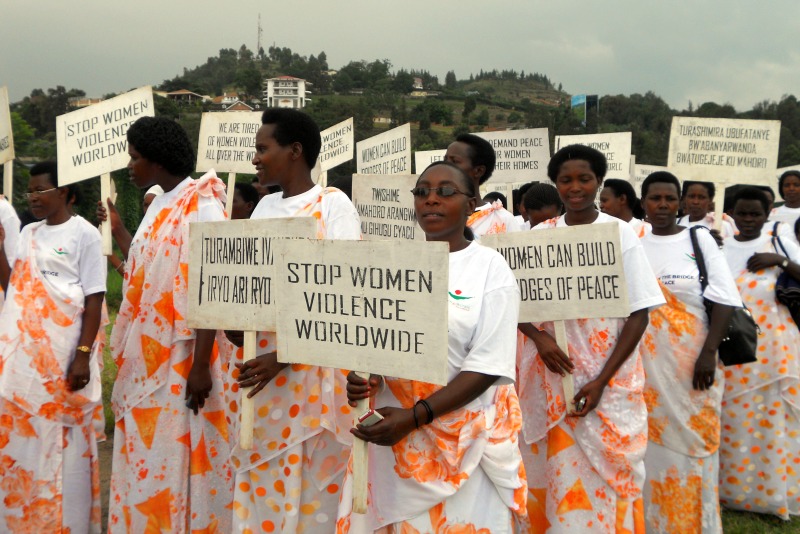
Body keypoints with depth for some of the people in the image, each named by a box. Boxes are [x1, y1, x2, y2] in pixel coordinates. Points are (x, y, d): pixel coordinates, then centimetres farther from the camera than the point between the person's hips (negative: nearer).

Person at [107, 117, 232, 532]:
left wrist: (201, 364, -21)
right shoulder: (158, 206, 14)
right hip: (146, 361, 8)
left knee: (177, 462, -1)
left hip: (181, 362, -8)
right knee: (144, 461, 12)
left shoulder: (201, 206, -12)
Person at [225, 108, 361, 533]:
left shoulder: (333, 204, -7)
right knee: (256, 483, 10)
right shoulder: (265, 207, 14)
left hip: (308, 371, -6)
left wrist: (284, 356, -19)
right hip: (253, 365, 6)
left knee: (306, 486, 0)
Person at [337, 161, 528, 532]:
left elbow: (487, 366, -13)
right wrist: (363, 377, -13)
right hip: (391, 421, 4)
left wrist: (414, 417, -20)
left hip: (464, 436, -4)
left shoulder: (490, 268, -6)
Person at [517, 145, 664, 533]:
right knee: (558, 471, 5)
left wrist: (602, 380, -12)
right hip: (551, 376, 2)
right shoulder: (539, 236, 4)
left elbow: (638, 314, -4)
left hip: (609, 378, -2)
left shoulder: (621, 234, -3)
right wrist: (538, 337, -14)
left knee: (608, 472, 1)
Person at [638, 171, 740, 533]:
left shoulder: (699, 239, 0)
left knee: (691, 440, 3)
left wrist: (709, 353, -14)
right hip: (643, 361, 2)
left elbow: (724, 299, -5)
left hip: (690, 359, -2)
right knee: (649, 440, 7)